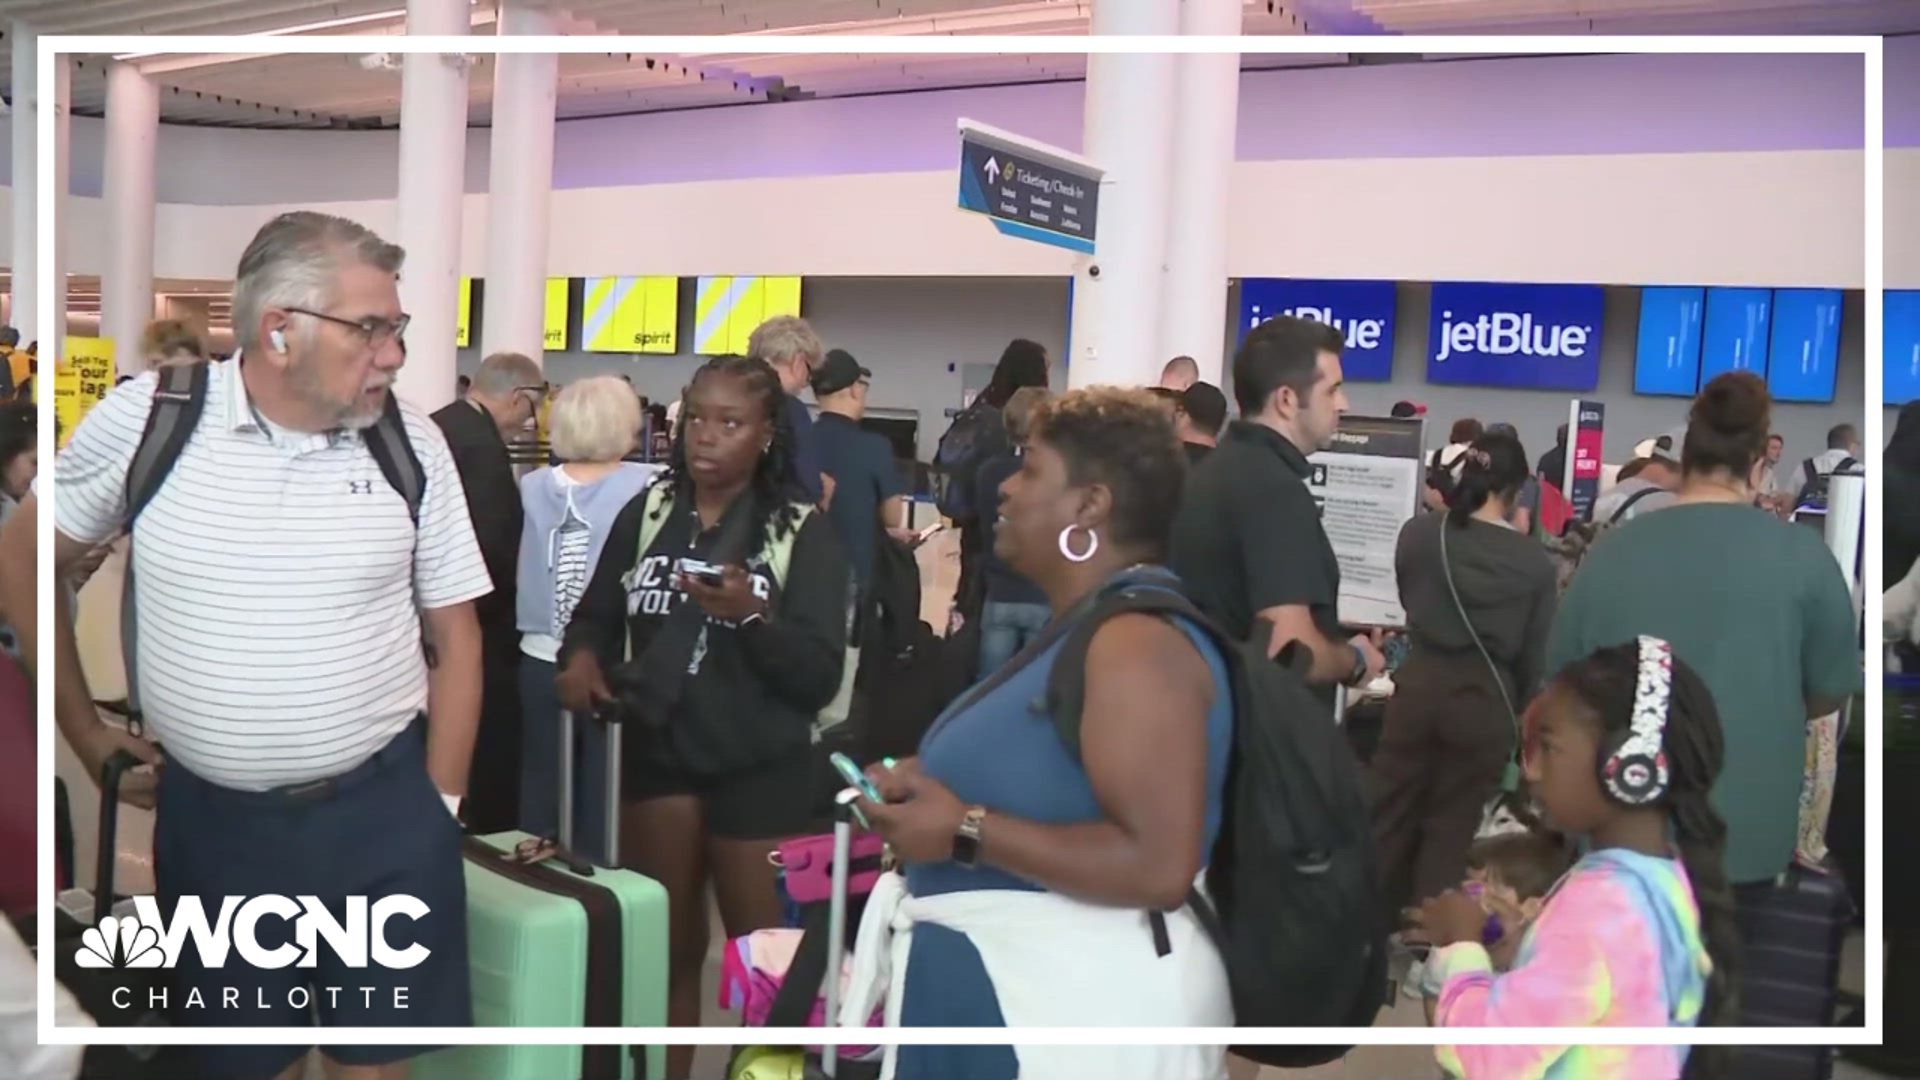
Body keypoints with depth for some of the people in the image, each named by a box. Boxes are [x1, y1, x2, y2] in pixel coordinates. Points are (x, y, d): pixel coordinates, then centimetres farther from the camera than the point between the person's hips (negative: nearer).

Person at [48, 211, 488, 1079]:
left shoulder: (412, 443, -3)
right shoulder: (143, 418, -7)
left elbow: (456, 633, 3)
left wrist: (440, 805, 0)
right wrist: (86, 735, 7)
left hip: (386, 810, 1)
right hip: (212, 819, 0)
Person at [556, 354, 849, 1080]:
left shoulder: (803, 531, -9)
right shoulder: (647, 513, 1)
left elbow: (819, 678, -14)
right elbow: (597, 615, 7)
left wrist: (753, 616, -29)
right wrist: (582, 656, -15)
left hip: (760, 773, -3)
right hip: (657, 756, 3)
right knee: (661, 949, 19)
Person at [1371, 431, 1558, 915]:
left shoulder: (1418, 534, -6)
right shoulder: (1535, 562, -6)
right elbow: (1534, 655, 2)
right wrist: (1518, 713, 17)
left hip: (1420, 686, 1)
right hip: (1489, 700, -1)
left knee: (1388, 816, 12)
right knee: (1452, 829, 11)